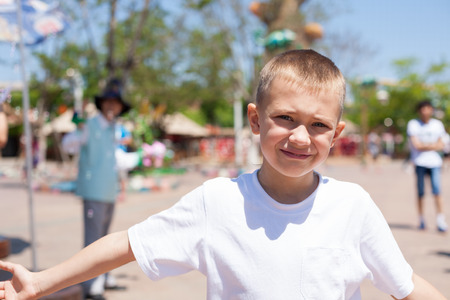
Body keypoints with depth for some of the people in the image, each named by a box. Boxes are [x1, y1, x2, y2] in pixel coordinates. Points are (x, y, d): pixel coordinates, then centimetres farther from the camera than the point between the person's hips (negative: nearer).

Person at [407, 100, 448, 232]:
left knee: (437, 190, -10)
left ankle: (441, 220, -8)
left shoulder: (438, 124, 11)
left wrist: (425, 146, -6)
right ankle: (421, 219, 14)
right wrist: (433, 145, -3)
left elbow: (440, 146, 10)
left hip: (434, 162, 2)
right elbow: (417, 145, -7)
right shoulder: (413, 124, 1)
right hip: (420, 162, -1)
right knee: (420, 192, 1)